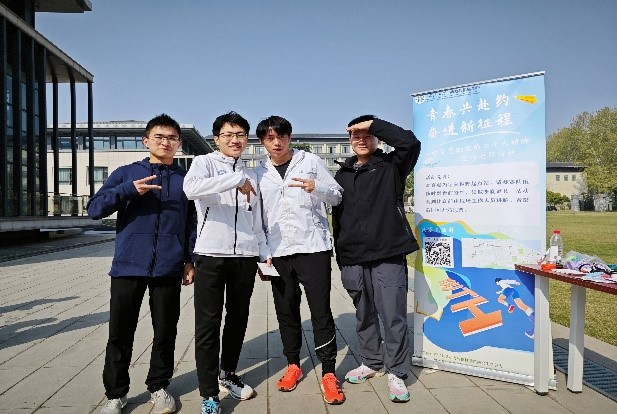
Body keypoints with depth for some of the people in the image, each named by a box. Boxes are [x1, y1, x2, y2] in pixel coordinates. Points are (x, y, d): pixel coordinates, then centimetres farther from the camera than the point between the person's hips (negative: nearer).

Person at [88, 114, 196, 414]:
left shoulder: (186, 179, 10)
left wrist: (190, 260, 3)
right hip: (128, 265, 0)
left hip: (169, 269, 1)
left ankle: (158, 387, 28)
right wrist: (130, 190, -14)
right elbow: (94, 209, -1)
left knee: (165, 333, 9)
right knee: (120, 333, 6)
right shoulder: (126, 174, 7)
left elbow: (192, 223, 11)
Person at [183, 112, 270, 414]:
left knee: (238, 320, 15)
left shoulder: (251, 176, 17)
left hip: (245, 258, 5)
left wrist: (264, 254, 13)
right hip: (211, 255, -5)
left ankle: (228, 373, 35)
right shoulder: (204, 163, 1)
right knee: (208, 325, 0)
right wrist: (236, 179, -23)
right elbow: (191, 188, -23)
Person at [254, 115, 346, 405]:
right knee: (286, 312, 11)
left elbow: (337, 196, 4)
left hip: (313, 248, -3)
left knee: (321, 311, -1)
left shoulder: (311, 161, 3)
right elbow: (259, 218, 13)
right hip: (278, 253, 3)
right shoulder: (259, 174, 10)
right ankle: (293, 365, 28)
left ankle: (328, 373, 10)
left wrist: (316, 187, -17)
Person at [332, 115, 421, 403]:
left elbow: (410, 142, -18)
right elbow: (337, 218, 14)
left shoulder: (391, 167, 3)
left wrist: (373, 123, -11)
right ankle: (372, 362, 32)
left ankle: (396, 372, 14)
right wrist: (341, 258, 12)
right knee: (364, 315, 15)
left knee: (393, 315, -2)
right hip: (354, 258, 4)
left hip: (388, 255, -4)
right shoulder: (341, 175, 14)